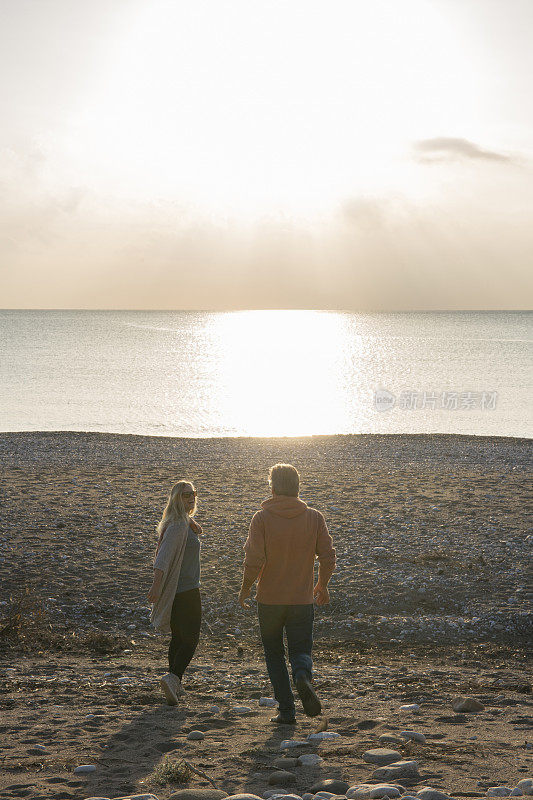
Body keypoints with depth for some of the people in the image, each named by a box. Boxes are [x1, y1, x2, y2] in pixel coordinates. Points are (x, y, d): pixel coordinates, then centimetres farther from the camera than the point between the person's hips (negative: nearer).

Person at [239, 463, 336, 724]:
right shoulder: (314, 517, -1)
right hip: (302, 599, 1)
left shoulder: (262, 518, -9)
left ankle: (286, 710, 7)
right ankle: (303, 676, -23)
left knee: (274, 654, 13)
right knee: (301, 650, 10)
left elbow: (254, 561, -13)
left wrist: (245, 590, 2)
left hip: (269, 600, -1)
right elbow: (328, 558, -1)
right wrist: (322, 585, 16)